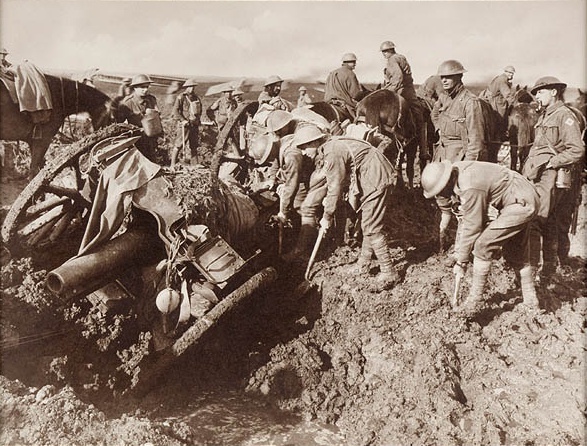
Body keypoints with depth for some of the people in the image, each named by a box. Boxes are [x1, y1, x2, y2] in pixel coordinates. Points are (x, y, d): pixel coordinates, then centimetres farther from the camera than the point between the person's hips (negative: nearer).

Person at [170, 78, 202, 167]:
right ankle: (173, 164, -4)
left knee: (194, 145, 12)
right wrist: (183, 120, -18)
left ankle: (196, 164, 19)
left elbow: (200, 110, 27)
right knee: (179, 144, -8)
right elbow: (175, 111, -10)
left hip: (194, 125, 6)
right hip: (184, 125, -6)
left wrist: (198, 119, 15)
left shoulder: (196, 98, 15)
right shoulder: (181, 97, -5)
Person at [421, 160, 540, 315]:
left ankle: (475, 300, -4)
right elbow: (464, 217, 5)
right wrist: (459, 252, 7)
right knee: (516, 254, 20)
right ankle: (531, 301, 34)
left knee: (483, 246, -13)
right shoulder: (456, 173, -2)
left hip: (521, 203, -10)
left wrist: (461, 262, -10)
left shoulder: (470, 188, -31)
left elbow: (472, 227, -22)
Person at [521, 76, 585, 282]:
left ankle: (530, 265, -8)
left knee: (532, 221, -14)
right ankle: (549, 266, 22)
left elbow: (577, 150, -15)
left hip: (551, 178, -9)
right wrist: (528, 167, 11)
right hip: (536, 176, 9)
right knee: (548, 224, 14)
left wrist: (550, 163, -16)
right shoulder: (544, 116, 21)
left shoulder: (565, 115, -7)